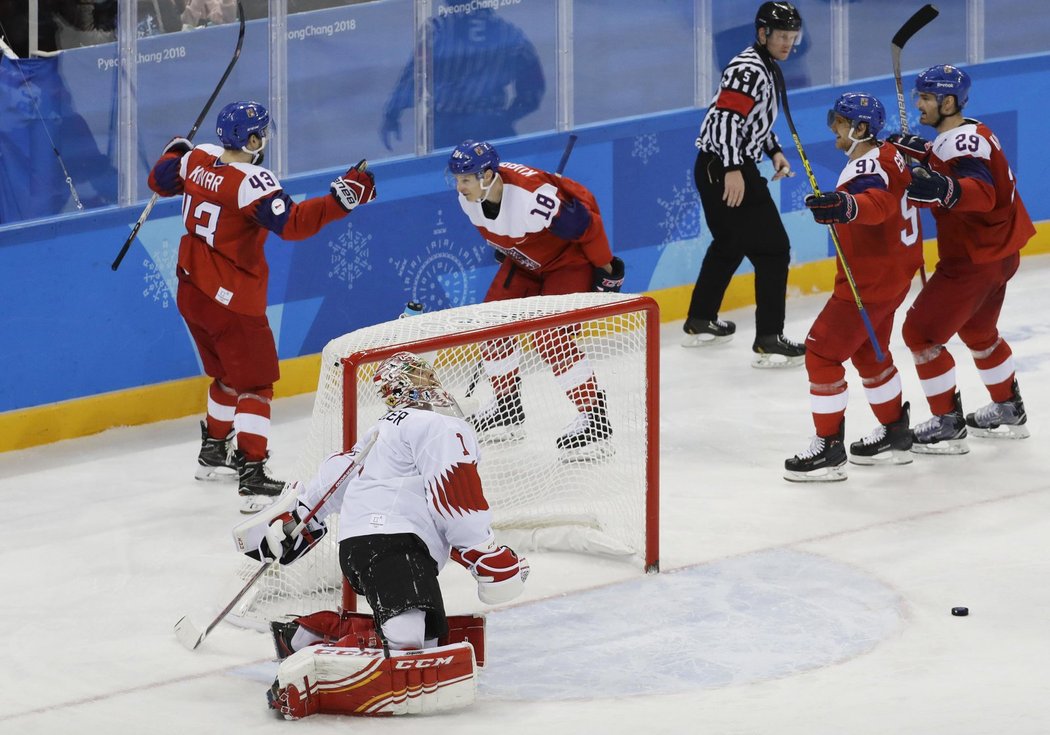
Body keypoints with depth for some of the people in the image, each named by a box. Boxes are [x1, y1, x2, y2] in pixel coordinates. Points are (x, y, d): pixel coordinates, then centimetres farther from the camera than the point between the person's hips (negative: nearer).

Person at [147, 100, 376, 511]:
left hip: (191, 291, 8)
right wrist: (342, 197, -30)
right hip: (232, 300, -8)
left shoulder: (197, 160, -1)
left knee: (229, 374, 26)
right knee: (254, 383, -3)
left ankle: (213, 451, 40)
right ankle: (252, 477, -13)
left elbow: (162, 181, 18)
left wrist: (175, 152, 39)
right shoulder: (251, 182, -23)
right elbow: (292, 224, -32)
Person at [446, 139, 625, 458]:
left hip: (570, 256, -8)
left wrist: (605, 269, -15)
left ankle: (595, 419, -14)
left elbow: (588, 225, -26)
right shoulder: (470, 196, -16)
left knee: (550, 336, -21)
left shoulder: (533, 197, -39)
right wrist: (505, 252, 21)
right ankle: (507, 409, 23)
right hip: (525, 259, 8)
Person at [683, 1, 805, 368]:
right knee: (772, 249, -9)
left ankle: (699, 323, 36)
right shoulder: (749, 69, -16)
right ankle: (768, 341, -11)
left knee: (730, 245, 25)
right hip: (724, 169, -11)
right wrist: (733, 169, -31)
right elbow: (726, 117, -26)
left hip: (716, 169, 11)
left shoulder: (767, 68, 16)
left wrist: (774, 151, 18)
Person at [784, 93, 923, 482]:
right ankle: (895, 435, 37)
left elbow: (879, 202, -45)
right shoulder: (889, 156, 9)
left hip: (870, 282, -11)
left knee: (822, 352, -7)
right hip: (893, 274, 11)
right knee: (868, 353, 25)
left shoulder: (867, 167, -23)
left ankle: (829, 450, -4)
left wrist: (846, 206, -64)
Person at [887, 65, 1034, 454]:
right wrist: (918, 151, 3)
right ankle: (1009, 412, 43)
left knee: (920, 332, -6)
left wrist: (946, 189, -59)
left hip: (974, 259, -11)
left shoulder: (963, 143, -24)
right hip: (999, 252, 11)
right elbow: (950, 165, 19)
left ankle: (948, 427, -1)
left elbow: (981, 192, -40)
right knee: (977, 331, 29)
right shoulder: (969, 133, 7)